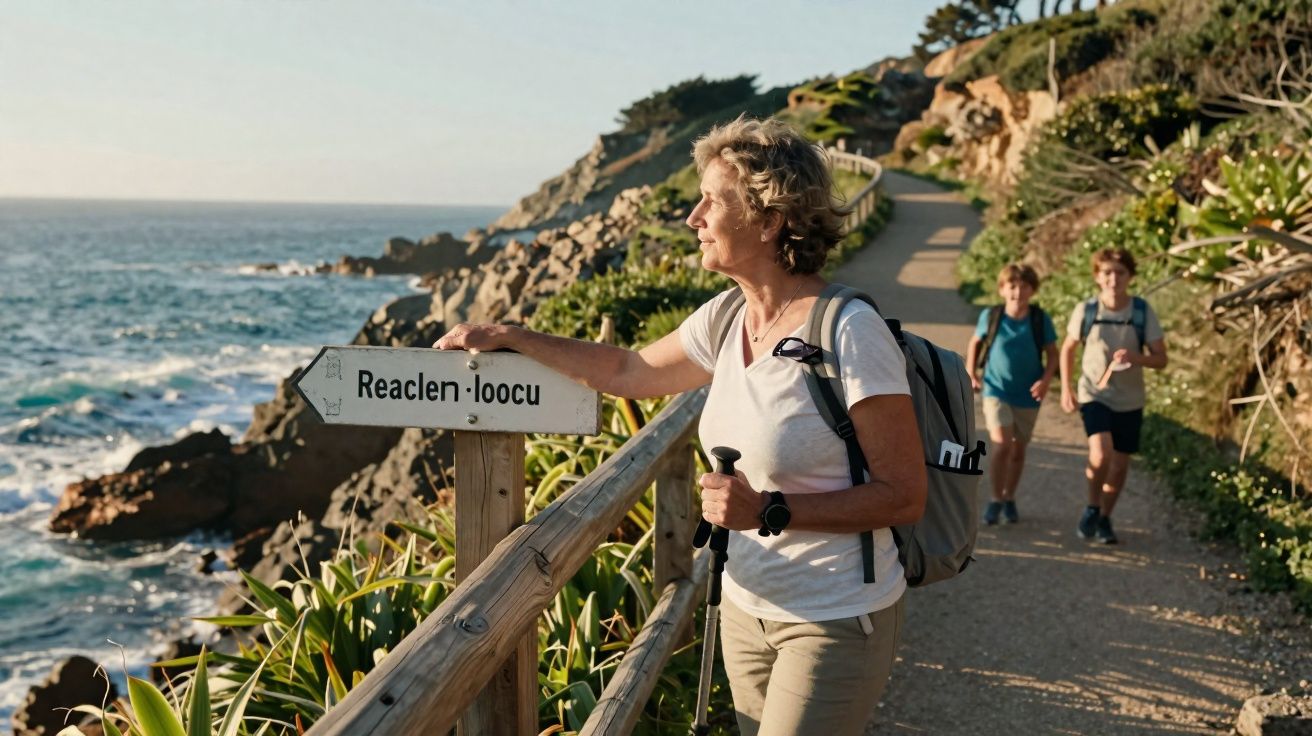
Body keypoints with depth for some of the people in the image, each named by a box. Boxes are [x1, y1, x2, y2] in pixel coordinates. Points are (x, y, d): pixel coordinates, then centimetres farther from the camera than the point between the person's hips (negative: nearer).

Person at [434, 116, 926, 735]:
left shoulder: (850, 334, -22)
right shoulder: (724, 319, 0)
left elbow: (904, 497, -18)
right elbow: (629, 371, 16)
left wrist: (769, 510, -26)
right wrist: (508, 338, 16)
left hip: (835, 622, -7)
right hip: (746, 607, 7)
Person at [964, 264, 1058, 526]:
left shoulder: (1040, 320, -10)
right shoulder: (990, 316, -9)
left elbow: (1052, 353, -1)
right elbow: (975, 343, 8)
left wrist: (1046, 380, -16)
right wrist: (971, 373, 0)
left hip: (1028, 395, 2)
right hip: (996, 390, -1)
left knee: (1018, 449, 13)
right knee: (1001, 444, -16)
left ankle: (1009, 499, 33)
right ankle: (996, 499, 0)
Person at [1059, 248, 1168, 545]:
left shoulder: (1143, 312, -8)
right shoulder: (1086, 311, -8)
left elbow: (1161, 359, -4)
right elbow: (1068, 349, 7)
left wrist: (1135, 357, -24)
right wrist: (1066, 388, 0)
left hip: (1129, 401, 2)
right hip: (1095, 395, -2)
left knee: (1120, 465, 10)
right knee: (1101, 454, -23)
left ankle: (1104, 519, 32)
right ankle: (1092, 507, 3)